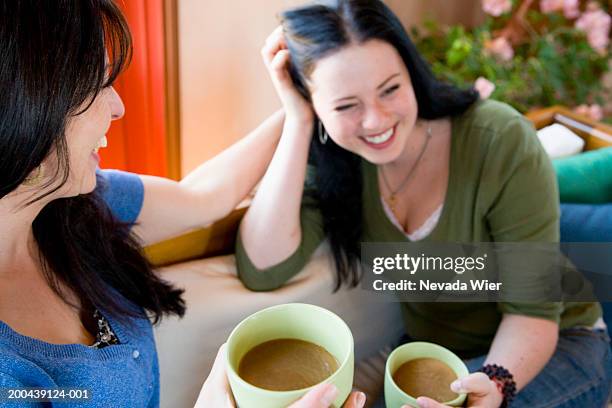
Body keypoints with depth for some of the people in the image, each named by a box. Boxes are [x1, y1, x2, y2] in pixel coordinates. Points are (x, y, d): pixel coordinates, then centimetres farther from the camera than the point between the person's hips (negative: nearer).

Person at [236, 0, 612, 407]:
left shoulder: (501, 142, -25)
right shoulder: (331, 158, -14)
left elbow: (531, 309, -18)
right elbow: (262, 271, -27)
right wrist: (298, 123, -29)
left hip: (553, 345, -2)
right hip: (433, 351, 3)